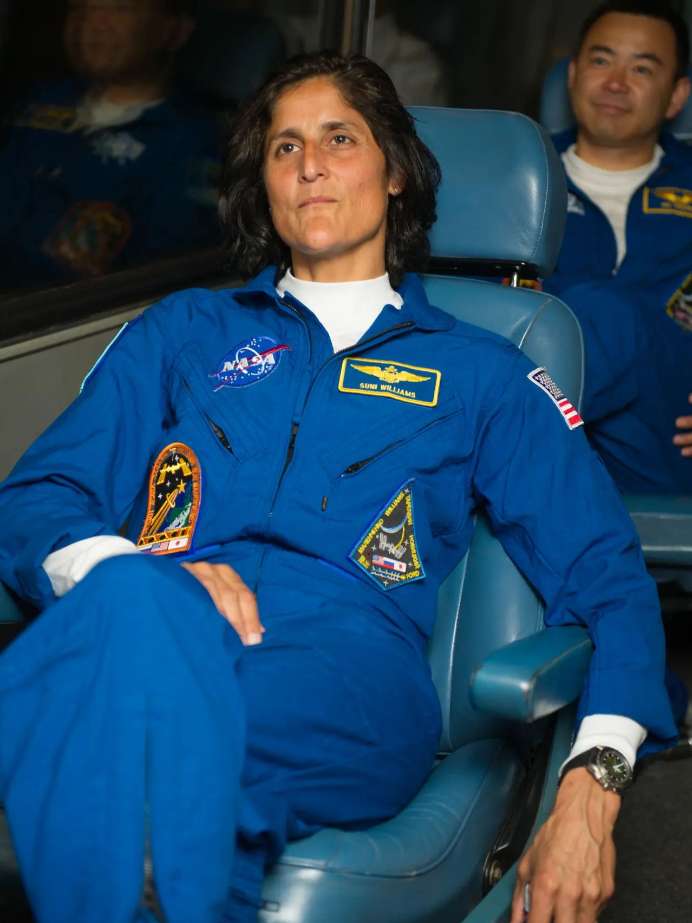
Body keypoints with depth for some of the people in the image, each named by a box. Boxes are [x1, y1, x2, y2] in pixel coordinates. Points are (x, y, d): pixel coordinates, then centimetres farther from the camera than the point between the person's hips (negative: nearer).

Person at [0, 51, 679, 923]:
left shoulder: (476, 371, 24)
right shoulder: (184, 331, 28)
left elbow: (607, 580, 16)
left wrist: (591, 786, -4)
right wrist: (136, 575, -9)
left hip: (346, 661, -2)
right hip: (147, 632, 2)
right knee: (138, 604, -38)